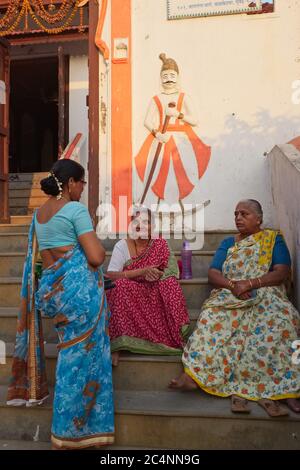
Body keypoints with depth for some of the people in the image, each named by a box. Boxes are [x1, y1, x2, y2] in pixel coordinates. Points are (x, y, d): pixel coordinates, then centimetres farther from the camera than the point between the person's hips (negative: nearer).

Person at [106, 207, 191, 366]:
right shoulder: (122, 245, -2)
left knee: (170, 285, -26)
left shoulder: (160, 244, 2)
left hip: (154, 296, 1)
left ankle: (178, 337, -17)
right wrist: (142, 271, -23)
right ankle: (116, 343, -26)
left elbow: (170, 272, -4)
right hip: (129, 297, -1)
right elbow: (111, 275, -14)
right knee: (121, 285, -31)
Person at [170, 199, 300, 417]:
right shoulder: (228, 243, 21)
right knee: (214, 316, -30)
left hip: (266, 296, -2)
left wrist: (249, 283, -16)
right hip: (230, 297, 2)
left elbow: (282, 272, -3)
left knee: (278, 320, -34)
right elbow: (213, 274, 9)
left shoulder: (274, 240, 13)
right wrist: (233, 285, -13)